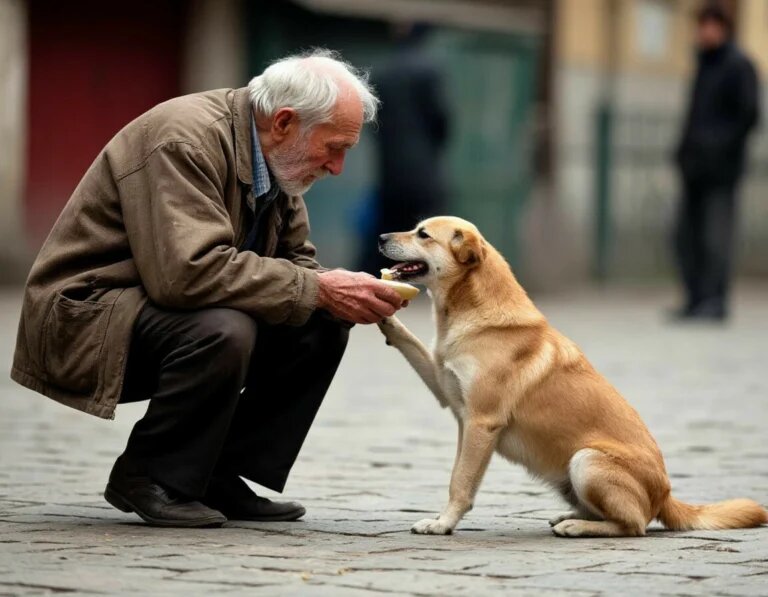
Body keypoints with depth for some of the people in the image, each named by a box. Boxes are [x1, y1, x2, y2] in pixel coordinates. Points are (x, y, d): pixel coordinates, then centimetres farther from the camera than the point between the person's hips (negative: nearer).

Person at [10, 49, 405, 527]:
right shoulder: (184, 139, -25)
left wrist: (343, 295, -12)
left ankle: (220, 478, 2)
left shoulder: (275, 159, 3)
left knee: (324, 324, -3)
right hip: (88, 315, -9)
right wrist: (316, 290, -31)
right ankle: (147, 478, -13)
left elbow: (295, 262, 11)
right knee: (223, 331, -35)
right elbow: (189, 270, -35)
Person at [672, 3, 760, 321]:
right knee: (687, 234, 5)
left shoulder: (738, 66, -5)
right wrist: (685, 149, 11)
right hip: (696, 168, 8)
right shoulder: (704, 64, 18)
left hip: (720, 166, -8)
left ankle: (715, 301, -6)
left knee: (715, 236, -8)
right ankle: (696, 298, 11)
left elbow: (749, 114, -10)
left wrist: (722, 146, -15)